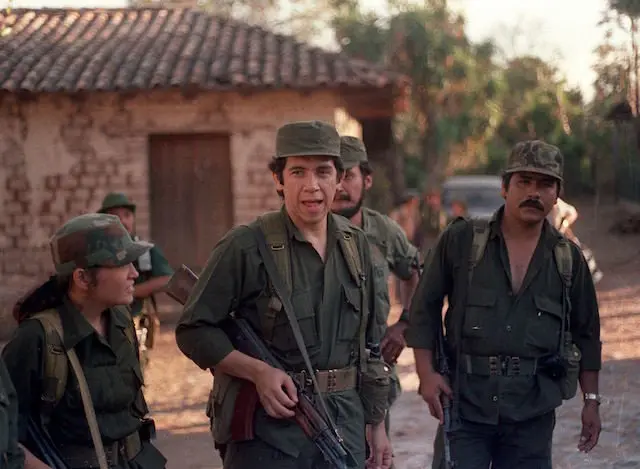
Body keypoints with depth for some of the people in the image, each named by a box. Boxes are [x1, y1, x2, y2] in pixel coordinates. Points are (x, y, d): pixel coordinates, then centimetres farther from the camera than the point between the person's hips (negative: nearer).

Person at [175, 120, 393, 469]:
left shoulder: (355, 244, 8)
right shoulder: (245, 247, -9)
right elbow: (193, 331, -7)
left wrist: (376, 423, 16)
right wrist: (259, 371, -17)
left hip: (344, 423, 5)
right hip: (267, 427, -4)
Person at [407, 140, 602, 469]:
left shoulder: (568, 259, 6)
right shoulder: (460, 240, -1)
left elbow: (586, 333, 13)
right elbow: (425, 307, 4)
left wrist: (591, 400, 11)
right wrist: (426, 373, -3)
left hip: (533, 411, 2)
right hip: (466, 402, -2)